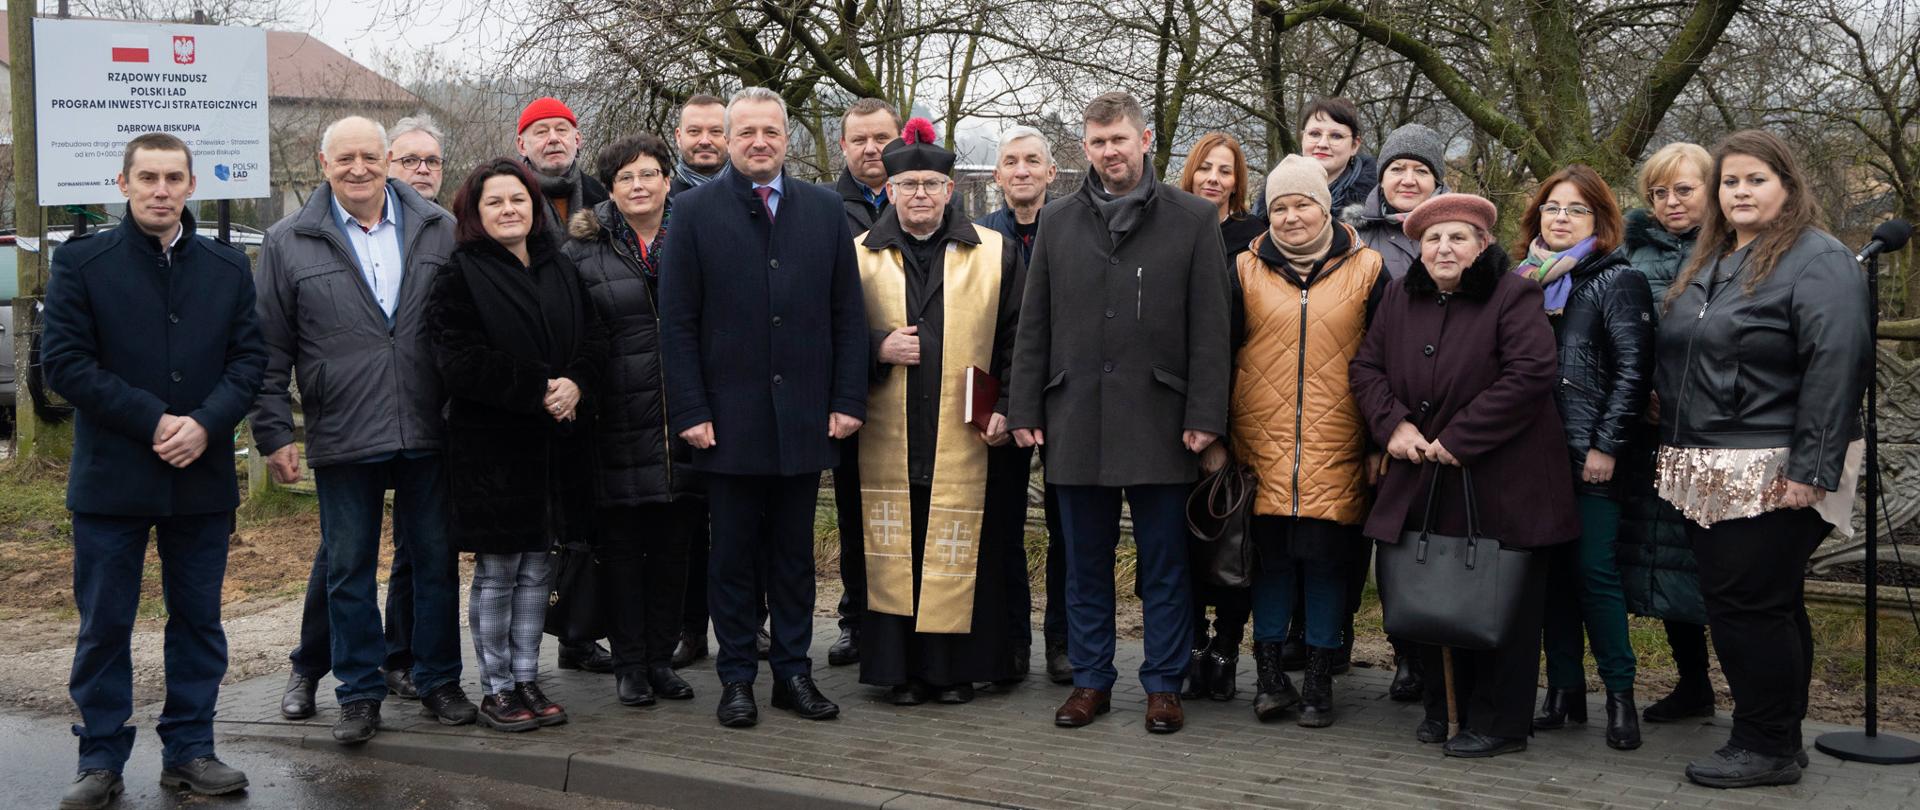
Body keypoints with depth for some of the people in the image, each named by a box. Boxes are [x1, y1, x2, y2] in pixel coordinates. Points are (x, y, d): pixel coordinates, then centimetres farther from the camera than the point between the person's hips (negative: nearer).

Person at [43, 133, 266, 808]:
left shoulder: (228, 267, 8)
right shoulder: (81, 263, -1)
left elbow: (249, 357, 4)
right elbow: (64, 361, -8)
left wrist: (205, 424, -14)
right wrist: (154, 421, -15)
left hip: (203, 476, 3)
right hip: (111, 477, -2)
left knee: (198, 619, 9)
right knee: (104, 625, 4)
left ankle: (189, 749, 19)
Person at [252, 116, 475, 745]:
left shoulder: (439, 231, 4)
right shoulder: (289, 243, 1)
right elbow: (270, 351, 3)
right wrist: (274, 433, -1)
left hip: (430, 432, 1)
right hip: (342, 438, -1)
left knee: (435, 561, 10)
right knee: (348, 568, 7)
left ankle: (439, 680, 24)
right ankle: (359, 691, 19)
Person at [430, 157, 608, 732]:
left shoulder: (561, 270, 12)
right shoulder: (460, 276, -5)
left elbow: (595, 339, 9)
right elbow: (460, 360, -14)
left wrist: (575, 383, -12)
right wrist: (537, 389, -19)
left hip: (557, 443, 5)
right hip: (492, 443, -5)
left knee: (537, 568, 11)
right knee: (497, 571, 1)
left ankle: (527, 680, 19)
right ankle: (495, 690, 10)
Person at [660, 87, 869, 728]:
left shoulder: (825, 210, 8)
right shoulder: (695, 211, 1)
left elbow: (848, 313, 7)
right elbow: (678, 321, -1)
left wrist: (847, 400, 0)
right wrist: (690, 410, -8)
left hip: (804, 415, 2)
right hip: (729, 416, -2)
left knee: (795, 552, 10)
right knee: (732, 555, 6)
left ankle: (793, 672, 20)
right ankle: (736, 679, 15)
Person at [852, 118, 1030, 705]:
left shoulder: (994, 254, 6)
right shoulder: (861, 256, 7)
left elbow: (1019, 340, 6)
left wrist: (1007, 407, -4)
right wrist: (877, 349, -10)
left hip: (966, 438, -1)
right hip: (887, 441, 1)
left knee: (958, 555, 1)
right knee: (893, 556, 3)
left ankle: (954, 668, 12)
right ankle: (901, 670, 12)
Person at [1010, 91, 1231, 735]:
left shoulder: (1194, 220, 2)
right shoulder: (1057, 221, 11)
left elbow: (1209, 328, -1)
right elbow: (1034, 326, 11)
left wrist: (1205, 415, -8)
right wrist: (1025, 410, 5)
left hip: (1159, 420, -2)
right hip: (1076, 421, 3)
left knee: (1165, 562, 4)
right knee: (1086, 562, 10)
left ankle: (1164, 684, 15)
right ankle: (1091, 679, 21)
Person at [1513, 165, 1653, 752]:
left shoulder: (1618, 281, -2)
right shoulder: (1525, 278, 14)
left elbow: (1633, 370, -8)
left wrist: (1607, 446, -13)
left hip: (1589, 458, -5)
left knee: (1594, 571, -6)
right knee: (1552, 569, 8)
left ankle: (1620, 693, 4)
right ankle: (1564, 689, 15)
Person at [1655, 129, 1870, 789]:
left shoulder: (1818, 260, -10)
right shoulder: (1707, 262, 16)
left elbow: (1835, 367, -18)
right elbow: (1670, 363, 23)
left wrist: (1811, 469, -22)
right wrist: (1674, 448, 16)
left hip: (1773, 477, -8)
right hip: (1709, 474, 8)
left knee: (1748, 604, -7)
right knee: (1771, 607, 15)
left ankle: (1769, 747, 5)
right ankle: (1775, 738, 23)